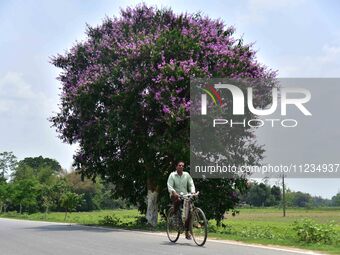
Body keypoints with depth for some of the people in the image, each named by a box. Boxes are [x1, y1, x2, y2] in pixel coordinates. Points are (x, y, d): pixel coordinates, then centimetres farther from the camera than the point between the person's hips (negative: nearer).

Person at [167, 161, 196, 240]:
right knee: (178, 200, -39)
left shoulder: (186, 175, 7)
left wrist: (193, 192, -17)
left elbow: (191, 184, 4)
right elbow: (169, 186, -12)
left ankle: (187, 231, -3)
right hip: (175, 195, -3)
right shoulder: (172, 175, -1)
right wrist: (174, 192, -31)